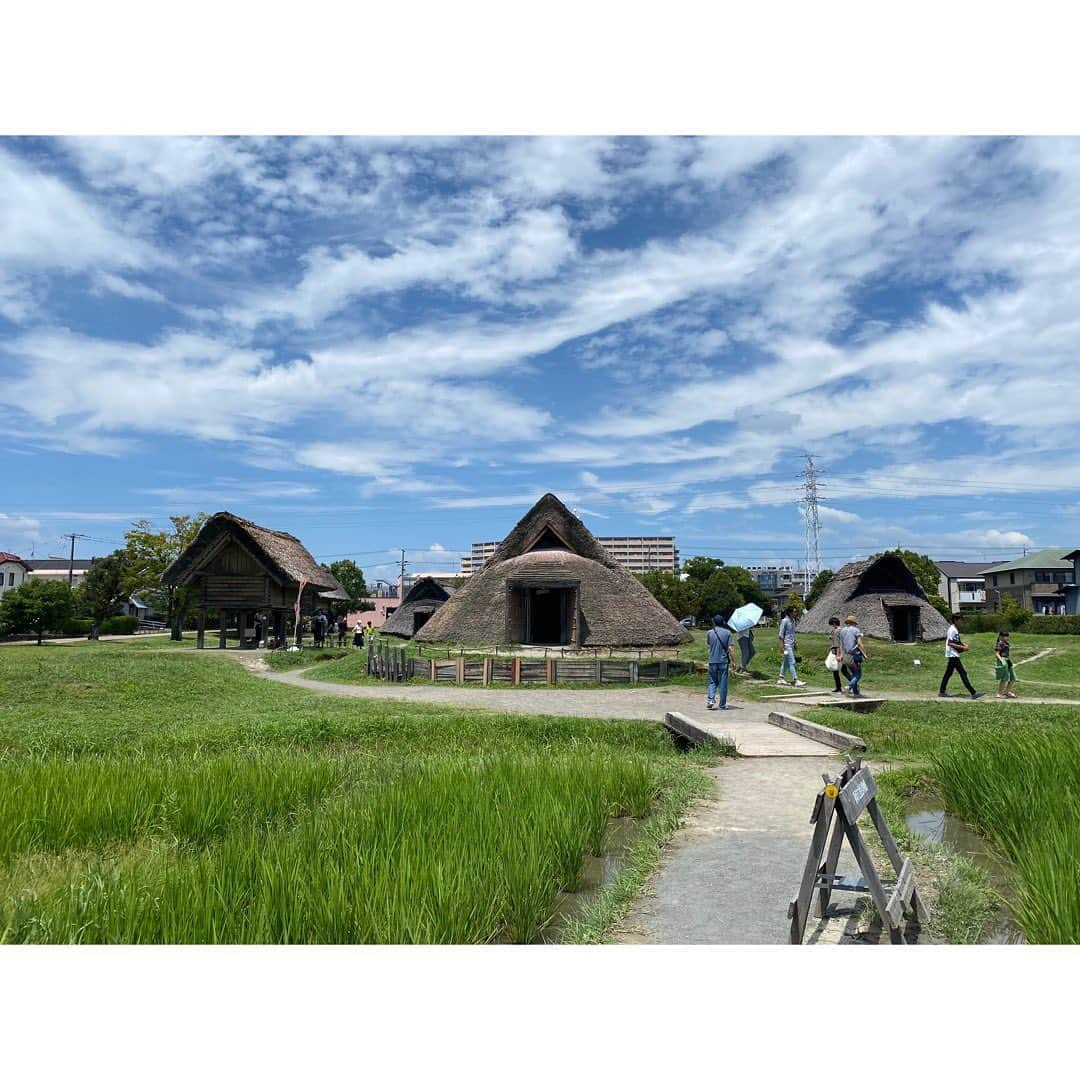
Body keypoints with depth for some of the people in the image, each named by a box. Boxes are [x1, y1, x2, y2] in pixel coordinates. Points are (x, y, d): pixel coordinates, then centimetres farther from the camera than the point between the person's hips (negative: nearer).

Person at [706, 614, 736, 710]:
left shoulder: (710, 633, 0)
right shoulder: (727, 633, -3)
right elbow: (730, 648, -9)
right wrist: (733, 660, -3)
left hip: (712, 661, 1)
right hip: (723, 661, -1)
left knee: (713, 682, 14)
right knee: (723, 683, 6)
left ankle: (710, 699, -6)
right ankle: (722, 705, 10)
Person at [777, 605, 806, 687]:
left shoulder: (793, 620, 10)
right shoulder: (785, 621, -13)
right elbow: (781, 634, -12)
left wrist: (794, 643, 20)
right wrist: (782, 644, -15)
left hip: (791, 644, 8)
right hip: (787, 644, -8)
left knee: (786, 661, 13)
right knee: (792, 662, -10)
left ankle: (781, 678, 20)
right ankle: (795, 680, -9)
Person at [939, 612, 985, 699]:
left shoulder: (956, 629, 14)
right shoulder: (952, 630, -16)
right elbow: (949, 643, -20)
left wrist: (963, 645, 7)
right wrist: (962, 647, -18)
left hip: (954, 655, 10)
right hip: (953, 655, -10)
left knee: (948, 673, 13)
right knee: (963, 673, -10)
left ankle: (942, 692, 19)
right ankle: (973, 693, -10)